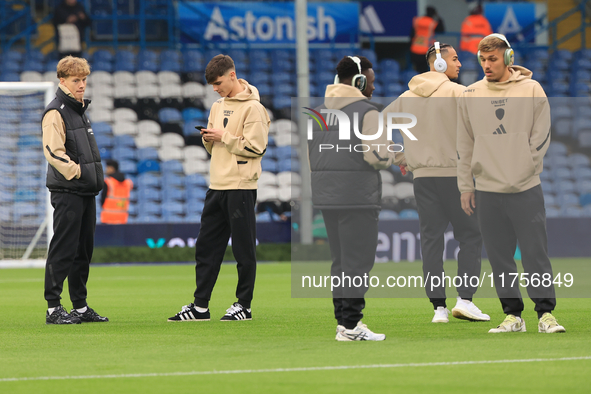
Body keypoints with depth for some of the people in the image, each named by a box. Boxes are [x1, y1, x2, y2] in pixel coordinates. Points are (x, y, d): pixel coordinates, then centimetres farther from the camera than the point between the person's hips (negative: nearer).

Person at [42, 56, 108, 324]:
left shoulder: (79, 110, 19)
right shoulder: (55, 112, -9)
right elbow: (53, 151, -19)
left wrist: (94, 177, 14)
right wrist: (76, 172, -17)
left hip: (86, 191, 9)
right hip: (67, 191, -9)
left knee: (84, 249, 11)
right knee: (62, 250, -8)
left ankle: (81, 307, 17)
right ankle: (53, 308, -6)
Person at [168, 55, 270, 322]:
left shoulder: (252, 107, -9)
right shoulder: (217, 107, 16)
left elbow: (255, 147, -16)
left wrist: (224, 136, -13)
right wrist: (208, 139, 0)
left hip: (241, 187, -8)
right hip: (217, 187, 8)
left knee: (243, 249, -1)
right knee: (206, 247, 7)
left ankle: (244, 305, 6)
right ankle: (200, 305, 10)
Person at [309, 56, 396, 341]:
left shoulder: (319, 112, 14)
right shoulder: (367, 112, -10)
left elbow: (311, 153, 15)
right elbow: (379, 156, -17)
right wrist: (391, 156, 3)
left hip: (326, 197, 8)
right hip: (357, 197, -8)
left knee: (341, 262, 15)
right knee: (357, 263, -5)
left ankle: (343, 321, 16)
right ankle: (350, 325, -8)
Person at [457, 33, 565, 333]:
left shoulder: (532, 90, 2)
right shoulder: (470, 95, 9)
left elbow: (541, 135, 3)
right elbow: (465, 145, 12)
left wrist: (525, 168, -6)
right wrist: (466, 186, 9)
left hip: (526, 188, -2)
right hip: (487, 190, 3)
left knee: (535, 253, -5)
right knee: (499, 256, 3)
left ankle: (545, 313, -1)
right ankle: (513, 314, 9)